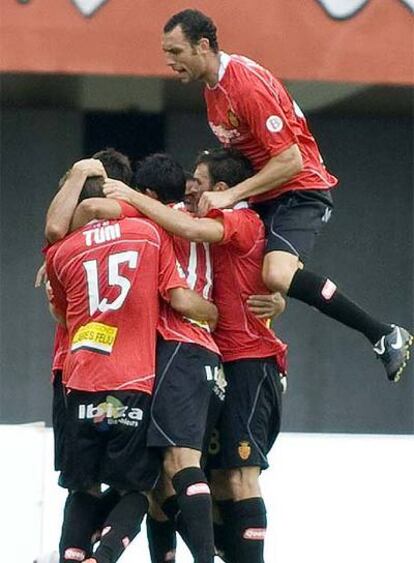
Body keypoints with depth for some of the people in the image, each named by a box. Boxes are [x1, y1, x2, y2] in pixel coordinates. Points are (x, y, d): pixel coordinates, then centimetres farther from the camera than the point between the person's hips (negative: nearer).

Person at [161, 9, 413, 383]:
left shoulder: (248, 85, -21)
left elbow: (290, 160, -24)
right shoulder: (212, 84, 8)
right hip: (264, 198, 11)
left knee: (278, 275, -32)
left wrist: (231, 196, -24)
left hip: (300, 191, -11)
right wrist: (212, 182, 10)